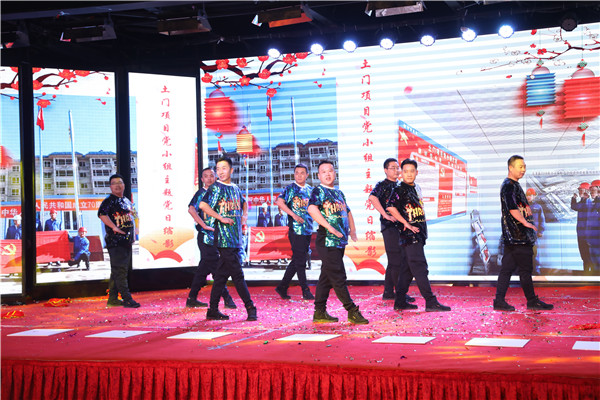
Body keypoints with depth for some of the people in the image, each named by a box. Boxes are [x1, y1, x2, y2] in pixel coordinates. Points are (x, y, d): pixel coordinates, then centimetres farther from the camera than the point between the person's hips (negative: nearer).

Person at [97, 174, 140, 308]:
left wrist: (133, 234, 19)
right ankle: (127, 299, -9)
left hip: (126, 241, 9)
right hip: (115, 241, -9)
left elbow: (132, 217, 29)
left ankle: (112, 299, 18)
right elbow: (102, 214, -26)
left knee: (117, 271, 12)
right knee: (120, 270, -8)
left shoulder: (127, 201, 18)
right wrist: (114, 227, -27)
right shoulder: (109, 201, -8)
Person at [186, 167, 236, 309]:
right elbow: (191, 209, -21)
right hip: (206, 235, -8)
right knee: (216, 266, -7)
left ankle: (192, 299, 19)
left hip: (216, 234, 8)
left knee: (204, 267, 11)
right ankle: (227, 298, -4)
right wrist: (205, 226, -24)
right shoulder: (201, 193, -6)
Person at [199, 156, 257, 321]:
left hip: (236, 237, 7)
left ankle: (213, 310, 14)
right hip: (223, 237, -7)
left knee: (221, 274, 9)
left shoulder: (236, 188, 15)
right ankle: (250, 307, 0)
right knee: (237, 274, -6)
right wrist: (221, 218, -18)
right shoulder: (215, 188, -6)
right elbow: (203, 205, -19)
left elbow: (243, 202, 36)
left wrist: (244, 214, 18)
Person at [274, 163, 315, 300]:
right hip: (296, 229, -6)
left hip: (308, 229, 6)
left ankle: (282, 287, 19)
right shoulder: (290, 189, -4)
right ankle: (305, 291, 5)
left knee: (297, 260, 10)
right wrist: (294, 215, -21)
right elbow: (280, 202, -17)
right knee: (300, 261, -3)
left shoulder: (310, 190, 13)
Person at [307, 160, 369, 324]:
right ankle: (352, 312, -3)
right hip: (327, 241, -8)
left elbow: (347, 212, 31)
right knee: (338, 277, -6)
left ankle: (320, 312, 18)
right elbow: (312, 209, -23)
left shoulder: (339, 193, 19)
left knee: (327, 278, 12)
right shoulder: (318, 191, -5)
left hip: (340, 241, 8)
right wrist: (329, 227, -28)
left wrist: (352, 229, 16)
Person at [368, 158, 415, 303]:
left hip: (401, 226, 8)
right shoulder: (382, 185, -7)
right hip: (390, 226, -8)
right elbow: (372, 198, -26)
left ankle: (388, 292, 19)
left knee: (394, 261, 12)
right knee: (396, 261, -6)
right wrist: (385, 215, -28)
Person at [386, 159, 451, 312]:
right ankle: (430, 302, -10)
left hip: (418, 234, 9)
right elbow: (390, 207, -21)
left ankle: (400, 301, 16)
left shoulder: (415, 188, 17)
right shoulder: (399, 189, -9)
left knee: (408, 268, 11)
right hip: (409, 235, -9)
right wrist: (406, 224, -20)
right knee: (420, 267, -9)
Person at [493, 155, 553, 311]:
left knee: (507, 268, 7)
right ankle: (532, 301, 3)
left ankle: (499, 301, 8)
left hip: (512, 236, 10)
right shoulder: (509, 185, -11)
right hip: (517, 235, -10)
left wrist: (526, 207, 7)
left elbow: (522, 203, 28)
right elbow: (512, 208, -22)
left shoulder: (515, 185, 21)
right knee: (525, 268, -3)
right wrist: (525, 222, -30)